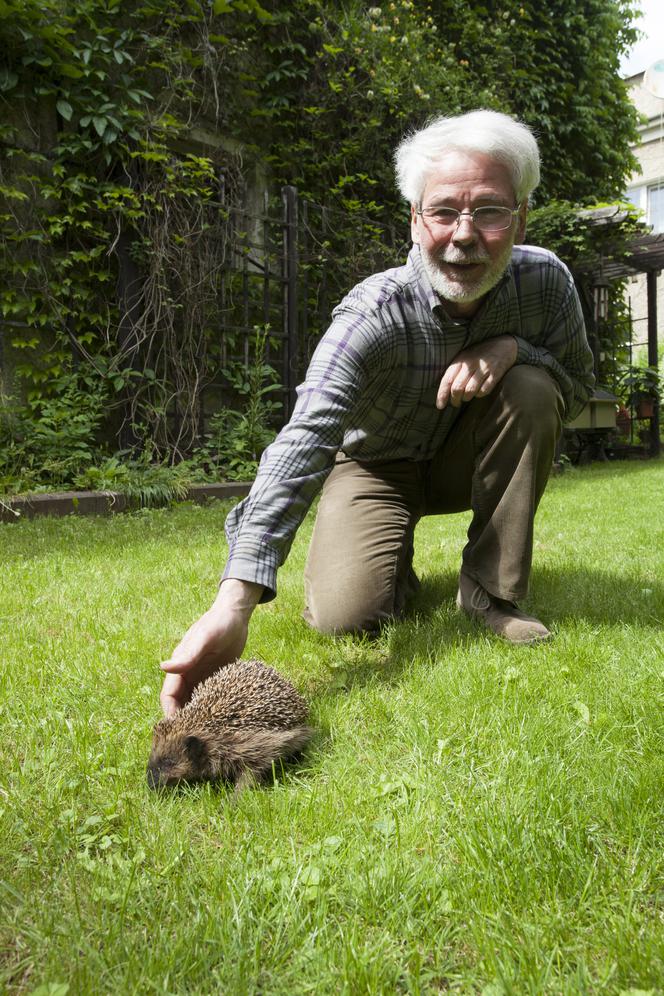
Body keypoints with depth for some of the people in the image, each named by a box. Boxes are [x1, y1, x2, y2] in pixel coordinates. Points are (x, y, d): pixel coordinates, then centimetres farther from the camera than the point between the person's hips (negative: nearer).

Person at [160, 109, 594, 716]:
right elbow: (302, 443, -46)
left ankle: (491, 592, -11)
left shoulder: (545, 281, -20)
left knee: (530, 386, -26)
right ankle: (398, 560, 16)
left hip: (464, 460, 4)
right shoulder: (374, 314, -33)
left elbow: (578, 388, -5)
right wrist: (234, 605, -58)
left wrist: (512, 346, -31)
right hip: (376, 465, -3)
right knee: (345, 615, -23)